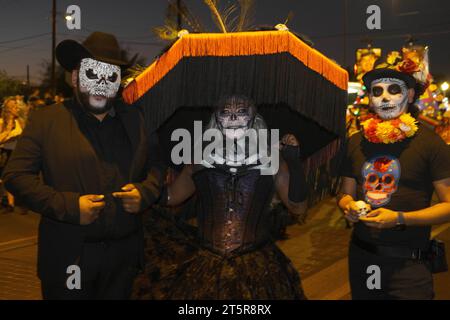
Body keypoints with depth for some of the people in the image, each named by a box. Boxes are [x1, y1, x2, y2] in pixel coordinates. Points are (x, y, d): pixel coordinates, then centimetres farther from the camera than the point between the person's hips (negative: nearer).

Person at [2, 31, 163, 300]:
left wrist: (145, 192, -5)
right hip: (68, 257, -3)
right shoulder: (46, 120, -3)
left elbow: (155, 167, 17)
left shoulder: (134, 119, 9)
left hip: (124, 255, 4)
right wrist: (68, 206, -16)